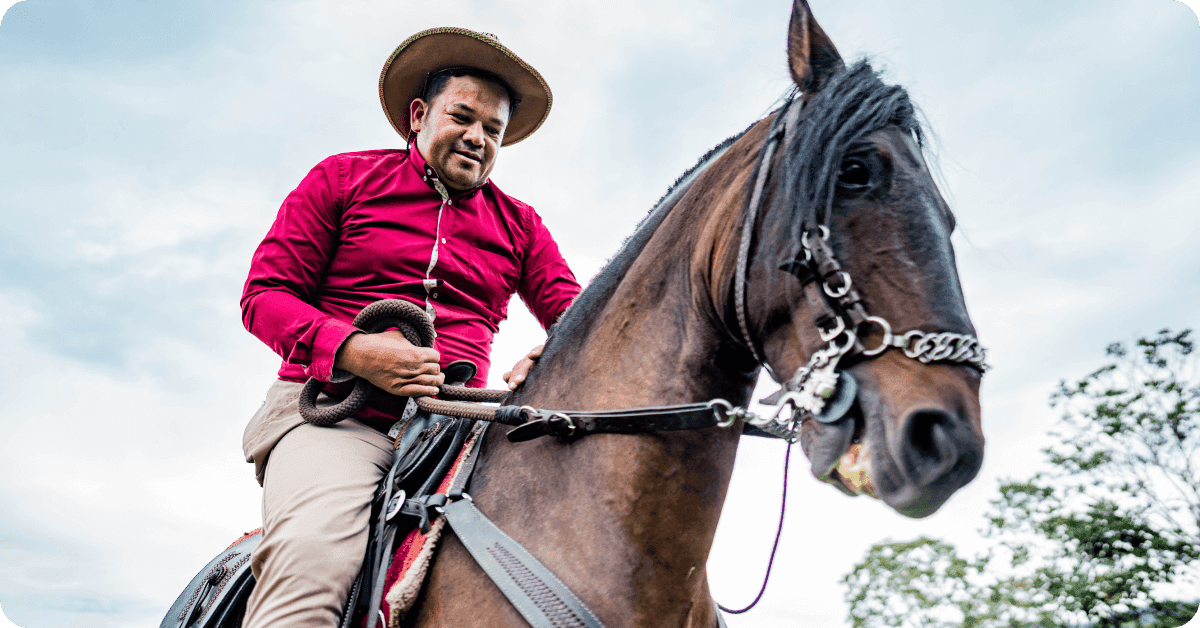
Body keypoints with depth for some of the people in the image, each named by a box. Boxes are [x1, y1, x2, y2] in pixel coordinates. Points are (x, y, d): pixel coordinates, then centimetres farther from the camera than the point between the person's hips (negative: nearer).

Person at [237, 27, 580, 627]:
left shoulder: (519, 225, 18)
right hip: (334, 409, -3)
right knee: (312, 555, -33)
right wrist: (353, 350, -16)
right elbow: (264, 294, 5)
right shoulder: (344, 178, 10)